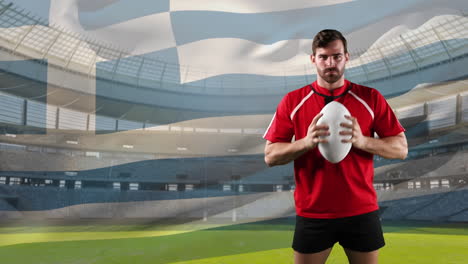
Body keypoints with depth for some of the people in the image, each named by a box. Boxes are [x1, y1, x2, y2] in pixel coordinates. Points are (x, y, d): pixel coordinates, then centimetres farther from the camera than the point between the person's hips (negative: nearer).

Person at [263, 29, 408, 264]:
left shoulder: (371, 98, 0)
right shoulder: (292, 101, -1)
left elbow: (401, 149, 0)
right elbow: (270, 156, -2)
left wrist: (363, 141, -18)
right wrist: (306, 142, -19)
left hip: (361, 212, 1)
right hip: (312, 214, 0)